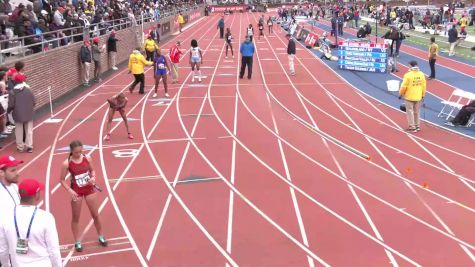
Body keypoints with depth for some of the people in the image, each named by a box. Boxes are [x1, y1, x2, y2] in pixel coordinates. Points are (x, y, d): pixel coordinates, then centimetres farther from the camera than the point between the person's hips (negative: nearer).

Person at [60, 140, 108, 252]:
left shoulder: (87, 158, -7)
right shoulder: (67, 163, -16)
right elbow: (62, 180, -8)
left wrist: (93, 178, -12)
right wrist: (70, 190, -20)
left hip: (89, 189, 3)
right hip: (76, 191, -2)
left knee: (95, 214, 12)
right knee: (76, 218, 9)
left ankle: (101, 237, 31)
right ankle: (77, 242, 24)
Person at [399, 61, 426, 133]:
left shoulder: (408, 75, -16)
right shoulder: (421, 74, 0)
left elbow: (404, 86, -14)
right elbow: (424, 86, 6)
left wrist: (400, 94, 1)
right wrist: (423, 95, 17)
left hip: (409, 97, -5)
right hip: (418, 97, 5)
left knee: (410, 111, 2)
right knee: (417, 112, 15)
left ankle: (412, 127, 3)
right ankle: (417, 126, 22)